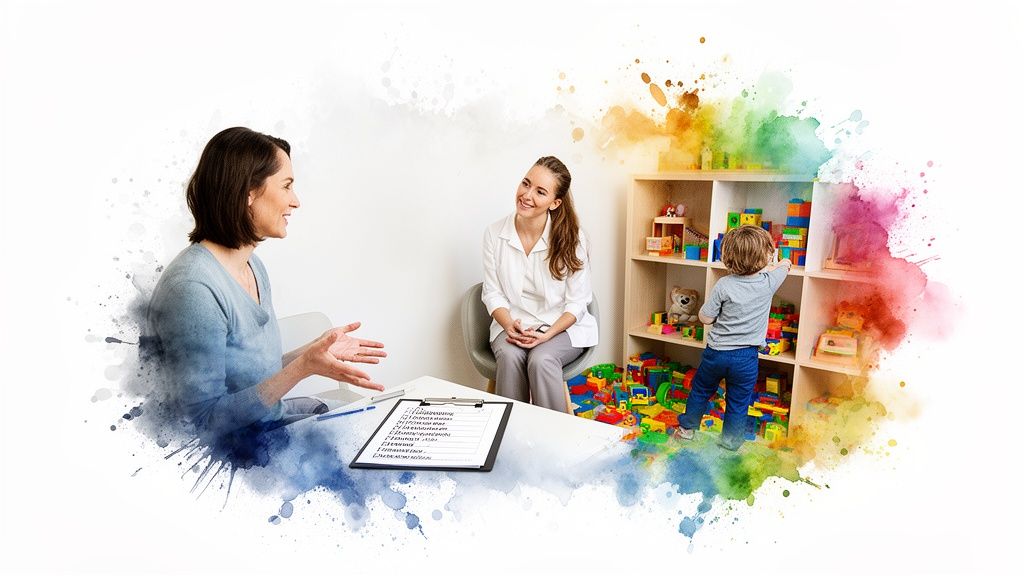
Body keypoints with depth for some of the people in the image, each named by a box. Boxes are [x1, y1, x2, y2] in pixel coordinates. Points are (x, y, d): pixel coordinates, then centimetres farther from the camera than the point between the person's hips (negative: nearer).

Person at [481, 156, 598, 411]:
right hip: (513, 324, 2)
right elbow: (493, 293, 1)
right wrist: (510, 326, -18)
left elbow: (576, 302, -6)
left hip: (563, 325, -1)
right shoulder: (494, 234, -3)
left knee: (541, 359, -32)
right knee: (510, 356, -31)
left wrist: (548, 334, -21)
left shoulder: (571, 237, -9)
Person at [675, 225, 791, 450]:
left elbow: (705, 318, -9)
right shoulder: (768, 282, -12)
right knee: (738, 405, 14)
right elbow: (785, 265, 11)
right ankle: (729, 445, 27)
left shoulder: (724, 285, -17)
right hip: (746, 357, 0)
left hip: (716, 353, 0)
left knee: (700, 390, 22)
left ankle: (687, 428, 38)